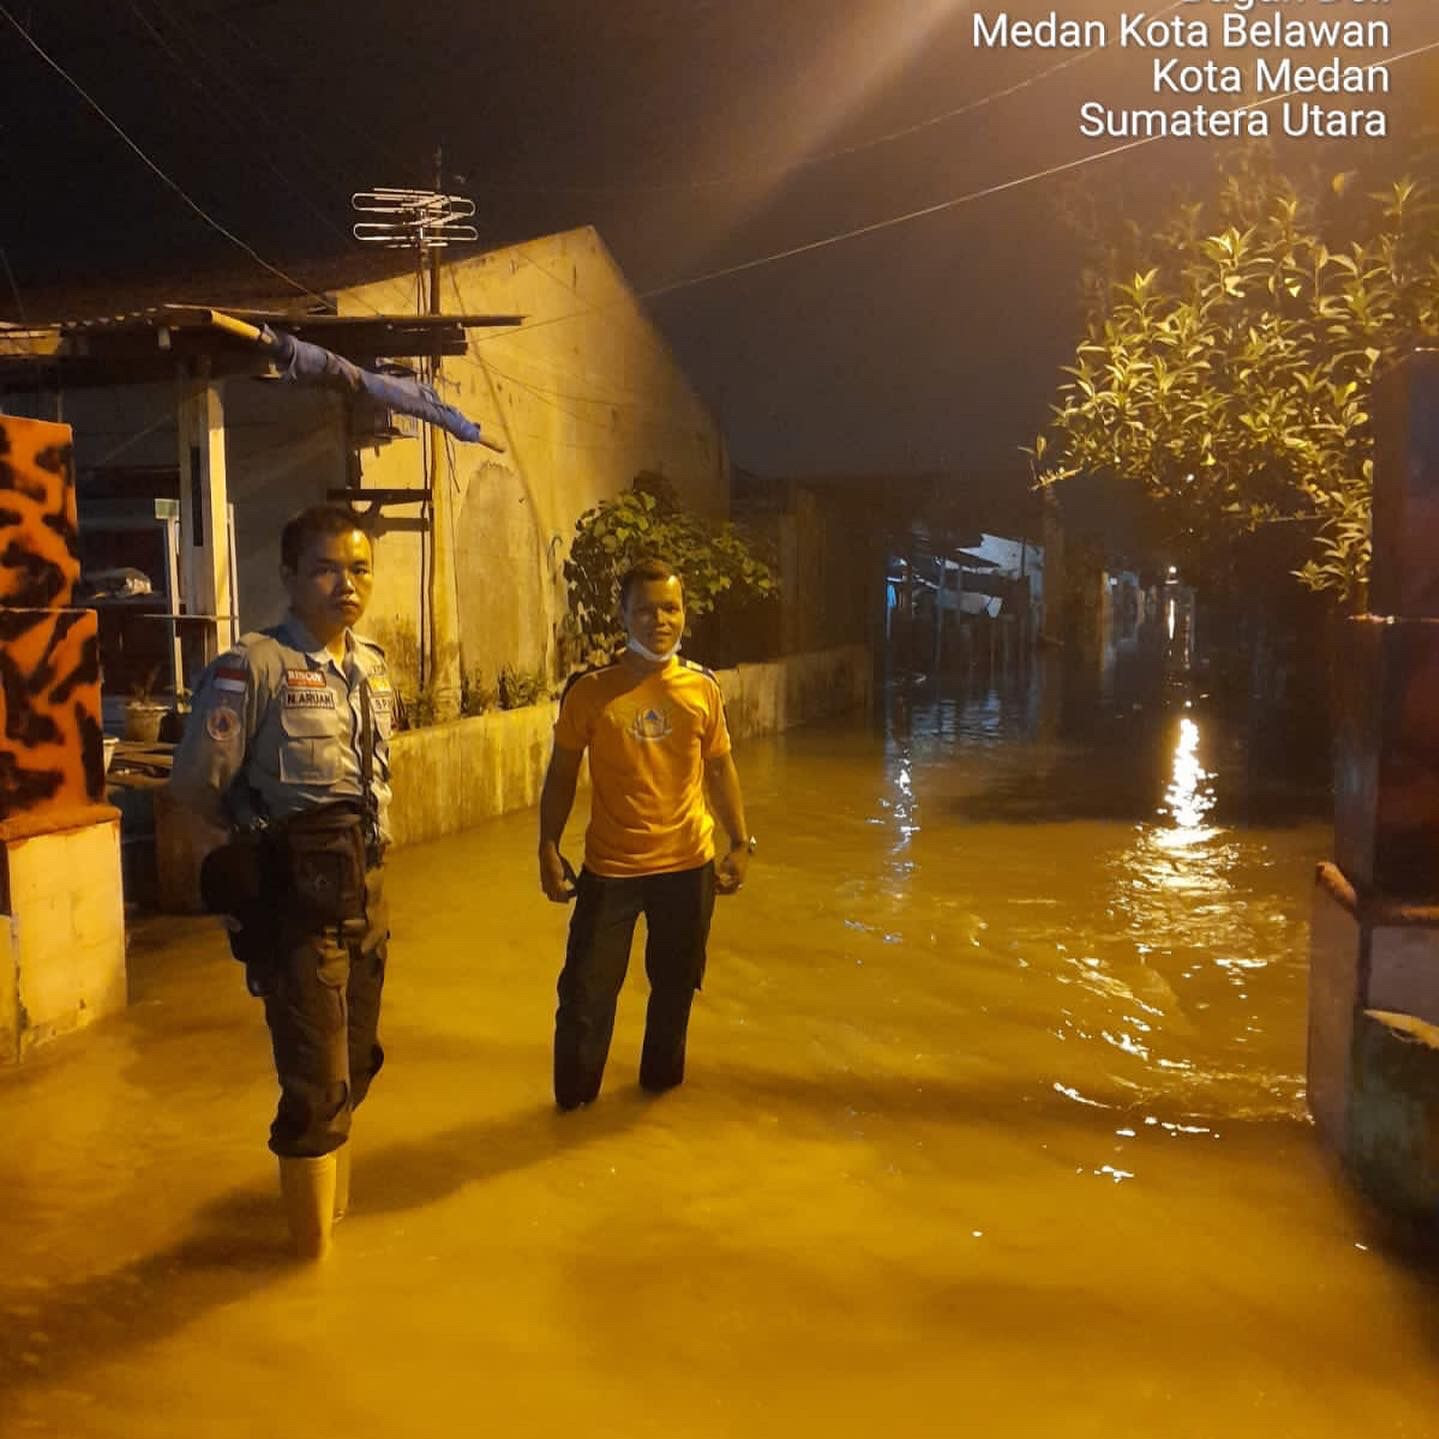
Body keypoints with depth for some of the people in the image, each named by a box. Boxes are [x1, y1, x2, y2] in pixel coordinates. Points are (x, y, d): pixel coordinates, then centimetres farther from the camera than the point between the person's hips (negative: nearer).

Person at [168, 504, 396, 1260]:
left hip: (367, 887, 7)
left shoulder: (374, 662, 5)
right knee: (316, 1080, 4)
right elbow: (194, 783, -15)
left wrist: (357, 836, 7)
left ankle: (330, 1196, 45)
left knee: (356, 1062, 21)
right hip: (297, 895, -7)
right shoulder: (253, 667, -17)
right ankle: (315, 1239, 26)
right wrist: (269, 837, 0)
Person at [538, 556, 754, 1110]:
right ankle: (573, 1098, 27)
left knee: (675, 983, 17)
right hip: (610, 867, -2)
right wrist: (548, 850, -6)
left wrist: (740, 843, 5)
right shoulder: (591, 691, -10)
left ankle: (662, 1078, 40)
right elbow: (562, 774, -2)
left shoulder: (703, 687, -3)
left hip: (688, 864, 2)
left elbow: (720, 768, 7)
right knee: (587, 990, 5)